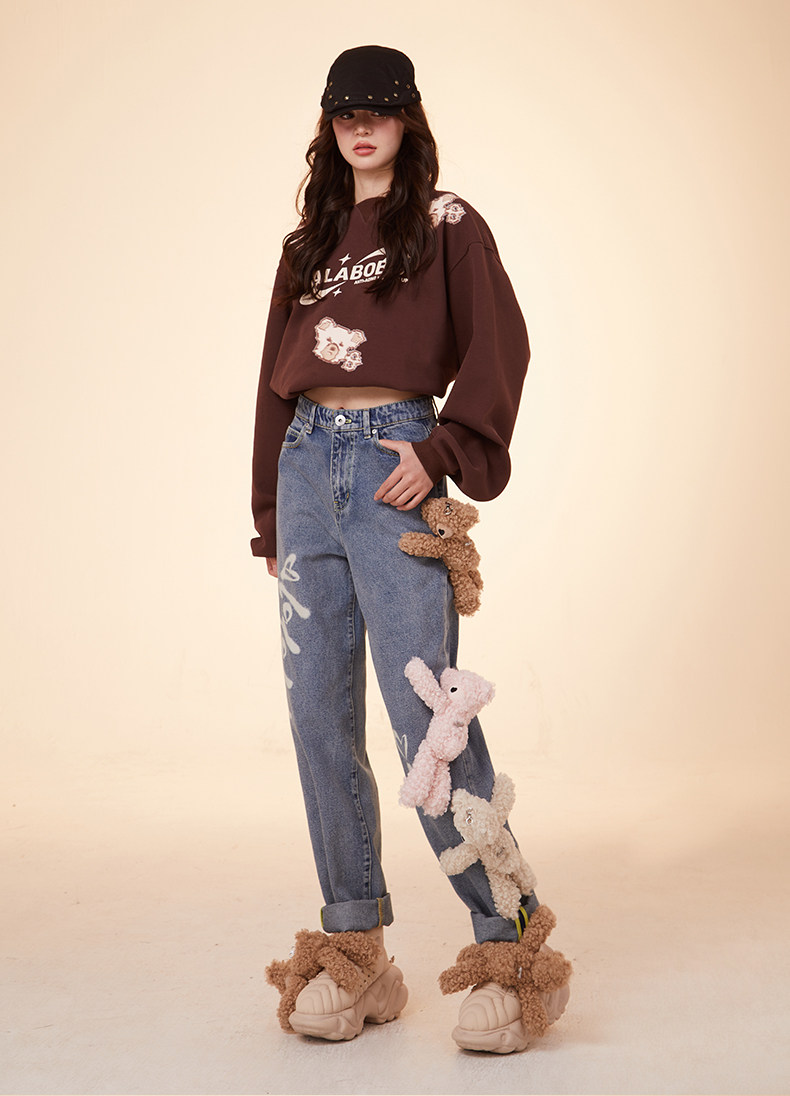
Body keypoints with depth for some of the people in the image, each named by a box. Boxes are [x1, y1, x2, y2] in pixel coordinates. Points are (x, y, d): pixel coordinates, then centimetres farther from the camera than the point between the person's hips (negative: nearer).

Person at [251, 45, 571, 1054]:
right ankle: (353, 947, 11)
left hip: (393, 463, -5)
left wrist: (440, 451, -14)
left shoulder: (445, 224, 8)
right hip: (307, 465, 6)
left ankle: (510, 942, -2)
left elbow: (499, 348, -2)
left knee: (426, 714, -12)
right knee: (321, 720, 2)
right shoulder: (306, 245, 22)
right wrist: (269, 518, 16)